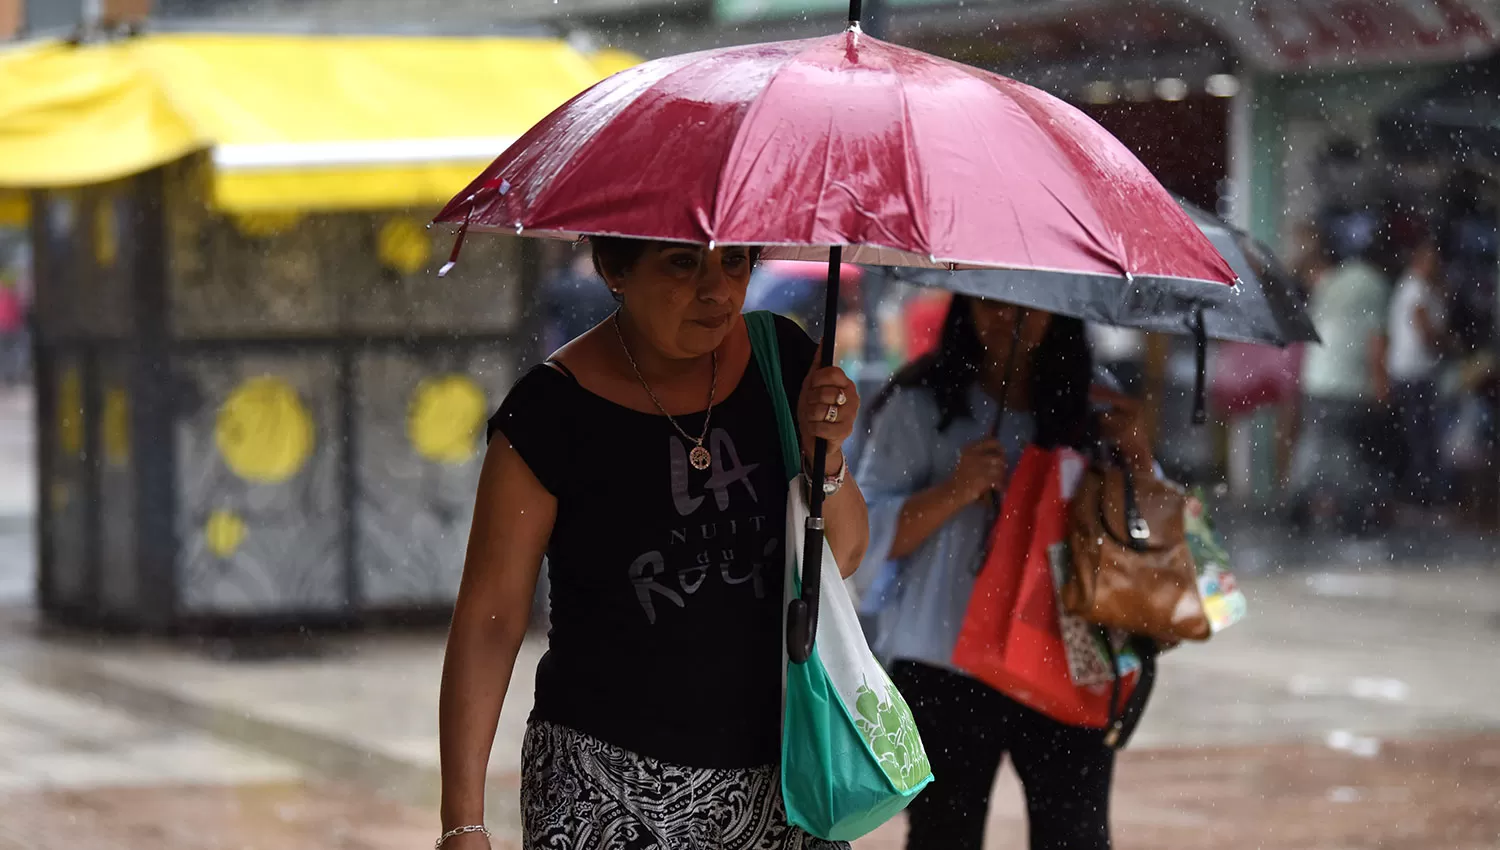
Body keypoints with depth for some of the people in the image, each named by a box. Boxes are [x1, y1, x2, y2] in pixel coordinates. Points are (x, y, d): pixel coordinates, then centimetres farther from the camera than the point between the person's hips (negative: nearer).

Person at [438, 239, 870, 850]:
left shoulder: (782, 358, 1)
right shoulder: (553, 410, -11)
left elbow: (842, 560, 7)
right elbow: (489, 619, -8)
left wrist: (826, 457, -14)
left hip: (774, 771, 4)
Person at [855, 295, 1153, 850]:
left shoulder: (1093, 403, 9)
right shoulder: (922, 406, 0)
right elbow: (864, 537, -4)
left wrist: (1136, 455, -7)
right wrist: (954, 492, -17)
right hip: (945, 673, -2)